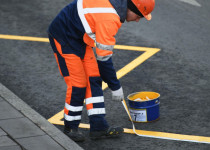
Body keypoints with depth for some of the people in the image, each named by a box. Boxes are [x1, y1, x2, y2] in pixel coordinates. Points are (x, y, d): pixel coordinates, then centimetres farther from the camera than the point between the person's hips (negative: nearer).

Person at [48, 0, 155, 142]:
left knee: (94, 78, 5)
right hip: (63, 38, -10)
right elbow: (103, 57, -24)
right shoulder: (109, 19, -31)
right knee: (78, 84, -8)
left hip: (80, 38, 10)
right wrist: (115, 86, -15)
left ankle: (98, 126, 9)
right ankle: (70, 128, 9)